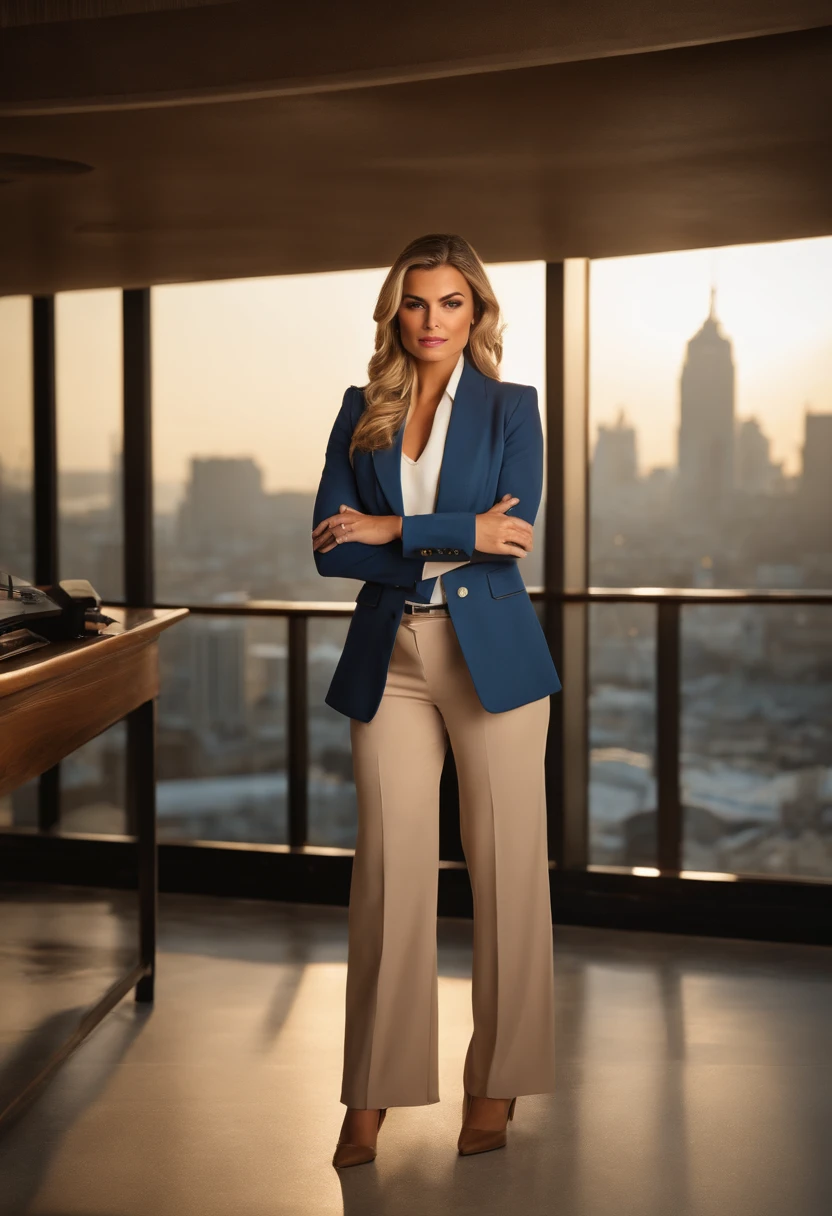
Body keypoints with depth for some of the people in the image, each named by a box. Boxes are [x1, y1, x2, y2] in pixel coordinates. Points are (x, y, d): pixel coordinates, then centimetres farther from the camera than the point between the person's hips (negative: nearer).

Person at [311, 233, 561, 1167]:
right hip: (389, 660, 2)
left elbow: (513, 533, -11)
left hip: (492, 657, -1)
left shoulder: (510, 408, 3)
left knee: (505, 869, 2)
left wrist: (392, 530, -10)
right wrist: (454, 541, -11)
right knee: (390, 869, 1)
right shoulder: (360, 411, 9)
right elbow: (330, 546, -1)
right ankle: (374, 1093, 11)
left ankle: (497, 1081, 17)